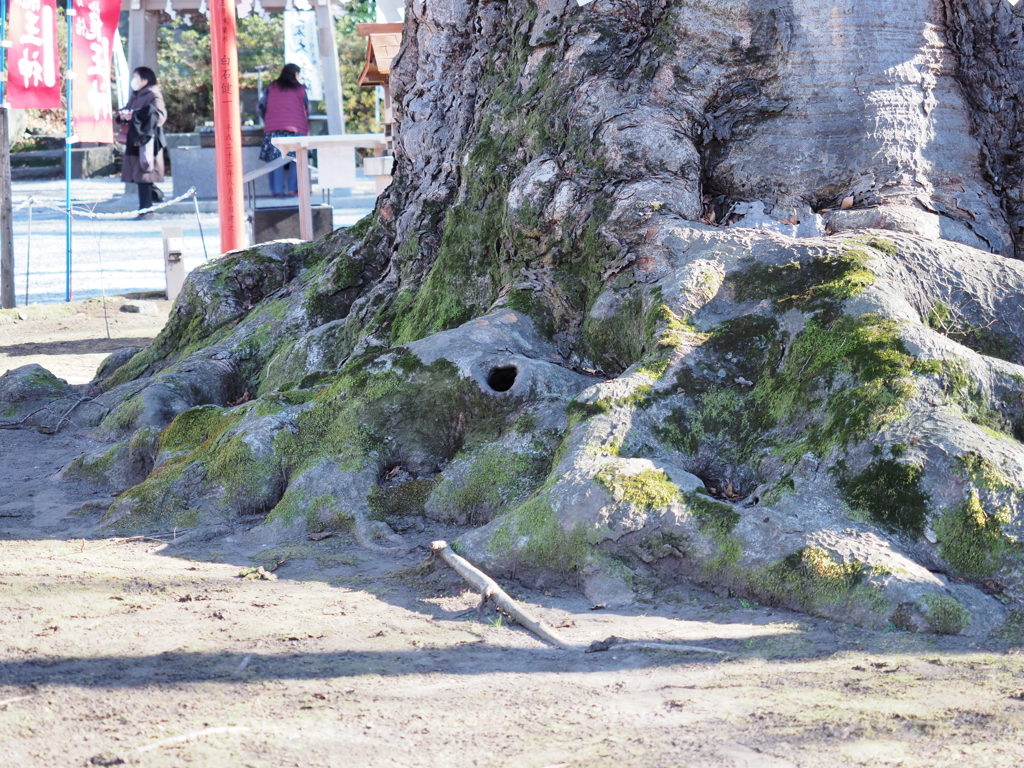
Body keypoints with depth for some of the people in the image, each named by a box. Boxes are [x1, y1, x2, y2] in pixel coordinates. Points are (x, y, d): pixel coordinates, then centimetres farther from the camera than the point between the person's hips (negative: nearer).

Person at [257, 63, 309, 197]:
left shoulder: (272, 88, 13)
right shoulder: (300, 89, 10)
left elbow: (260, 108, 13)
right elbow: (307, 110, 16)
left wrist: (267, 120, 31)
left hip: (273, 128, 1)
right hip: (296, 128, -1)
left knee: (275, 159, 2)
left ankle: (277, 190, -6)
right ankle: (294, 188, -11)